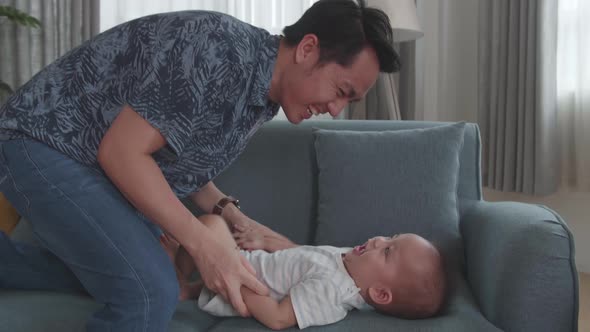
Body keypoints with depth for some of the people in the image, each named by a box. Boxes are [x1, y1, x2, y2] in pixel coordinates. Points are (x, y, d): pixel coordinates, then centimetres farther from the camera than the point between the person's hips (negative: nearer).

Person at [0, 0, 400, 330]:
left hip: (99, 161, 9)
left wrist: (230, 214, -2)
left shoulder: (265, 95, 1)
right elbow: (122, 152, -27)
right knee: (151, 294, -23)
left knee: (129, 276, 23)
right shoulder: (222, 51, -28)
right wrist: (204, 244, -26)